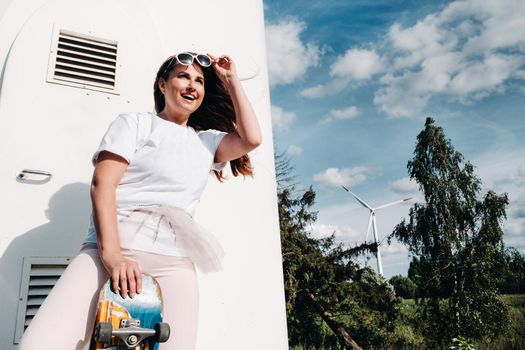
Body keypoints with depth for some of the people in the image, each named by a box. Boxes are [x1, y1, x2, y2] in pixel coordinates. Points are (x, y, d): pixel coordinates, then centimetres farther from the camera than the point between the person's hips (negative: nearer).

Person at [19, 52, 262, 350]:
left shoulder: (208, 141, 22)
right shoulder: (135, 123, 11)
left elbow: (251, 138, 4)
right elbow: (102, 184, -2)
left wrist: (231, 79, 13)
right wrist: (111, 254, -17)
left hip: (174, 261, 3)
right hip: (110, 250, -2)